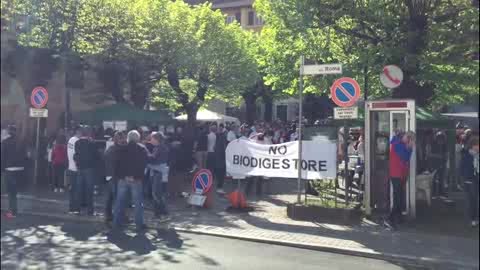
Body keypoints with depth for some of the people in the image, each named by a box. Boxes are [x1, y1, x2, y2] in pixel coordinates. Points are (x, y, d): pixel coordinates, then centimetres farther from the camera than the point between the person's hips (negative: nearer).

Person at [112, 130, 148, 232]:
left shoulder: (121, 150, 5)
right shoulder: (142, 150, -1)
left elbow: (115, 164, 4)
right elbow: (144, 165, -1)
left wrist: (116, 176, 8)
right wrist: (139, 176, 7)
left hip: (122, 179, 3)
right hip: (136, 180, -2)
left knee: (120, 202, 11)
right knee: (138, 203, 3)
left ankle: (116, 223, 15)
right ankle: (139, 224, 3)